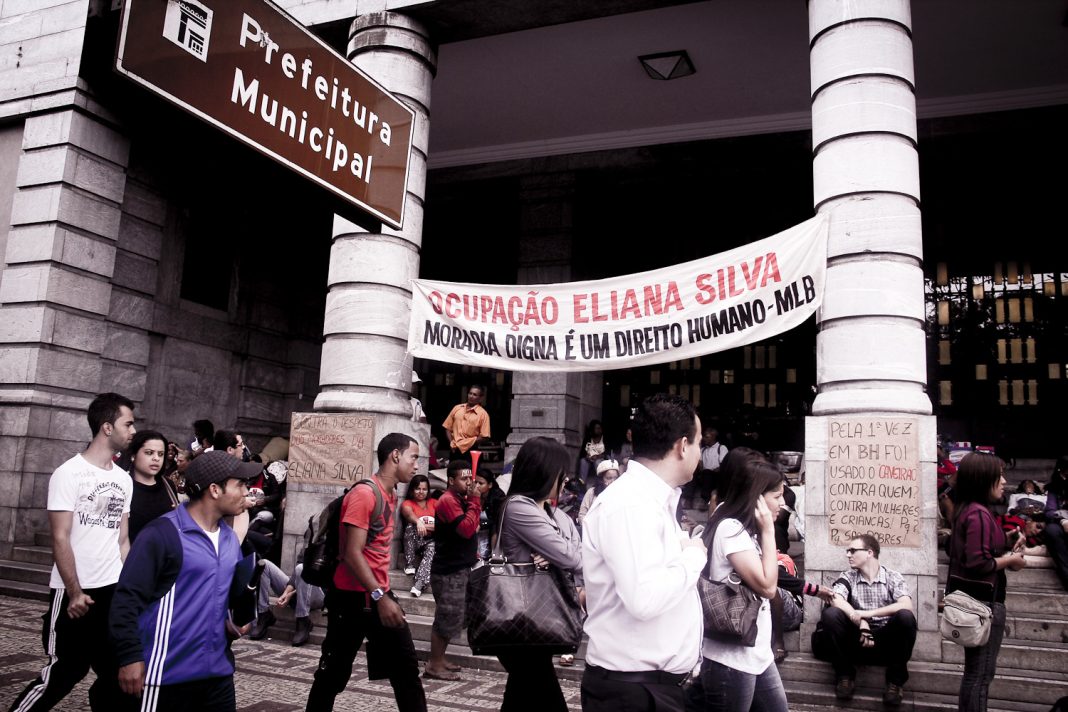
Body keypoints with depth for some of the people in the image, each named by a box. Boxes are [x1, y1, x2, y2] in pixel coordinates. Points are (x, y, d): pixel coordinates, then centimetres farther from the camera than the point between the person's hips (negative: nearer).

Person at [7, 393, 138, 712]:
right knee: (63, 672, 2)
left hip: (113, 591, 6)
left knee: (117, 673, 7)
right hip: (74, 593, -5)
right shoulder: (69, 473, -9)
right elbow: (60, 539, -12)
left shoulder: (124, 479, 8)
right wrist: (75, 592, -15)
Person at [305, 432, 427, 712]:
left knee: (407, 668, 8)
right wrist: (379, 597, -27)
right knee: (334, 673, 6)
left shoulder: (392, 495, 12)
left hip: (381, 594, 9)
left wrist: (384, 594, 19)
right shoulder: (363, 494, -17)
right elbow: (352, 554, -23)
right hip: (353, 597, -8)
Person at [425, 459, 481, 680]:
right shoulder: (448, 500, -16)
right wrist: (474, 501, -20)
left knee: (449, 618, 15)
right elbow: (467, 529, -25)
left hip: (459, 569, 10)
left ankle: (439, 660, 24)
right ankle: (434, 666, 3)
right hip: (449, 571, -10)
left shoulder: (461, 500, 14)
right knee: (447, 618, -5)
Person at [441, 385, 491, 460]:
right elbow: (448, 427, 13)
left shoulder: (482, 414, -4)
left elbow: (484, 436, -7)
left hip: (469, 451, -4)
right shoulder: (457, 408, 9)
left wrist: (469, 444, -12)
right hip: (454, 450, 4)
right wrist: (451, 442, 1)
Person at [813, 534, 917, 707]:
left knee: (906, 617, -29)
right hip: (857, 639, 1)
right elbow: (836, 600, -13)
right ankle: (845, 676, -10)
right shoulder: (847, 577, 7)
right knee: (831, 614, -26)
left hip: (886, 641, -1)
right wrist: (860, 622, -28)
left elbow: (906, 606, -16)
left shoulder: (893, 578, 4)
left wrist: (869, 613, -23)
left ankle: (895, 681, -12)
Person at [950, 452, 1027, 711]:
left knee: (975, 671, 17)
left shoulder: (969, 510, 11)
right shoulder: (979, 514, -18)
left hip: (974, 599, 10)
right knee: (981, 673, -1)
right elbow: (978, 564, -24)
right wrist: (1010, 560, -10)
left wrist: (1006, 555, 4)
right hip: (983, 601, -10)